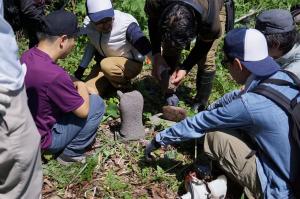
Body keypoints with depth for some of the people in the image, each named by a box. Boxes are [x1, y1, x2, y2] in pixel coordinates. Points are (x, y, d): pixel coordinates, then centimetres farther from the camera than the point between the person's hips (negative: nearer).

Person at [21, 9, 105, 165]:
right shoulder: (53, 75, -34)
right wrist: (81, 86, -3)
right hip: (42, 137, -8)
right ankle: (71, 154, 5)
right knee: (96, 103, -5)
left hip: (28, 127, 8)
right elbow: (83, 111, -20)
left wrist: (77, 85, 1)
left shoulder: (28, 56, -7)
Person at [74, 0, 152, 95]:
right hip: (104, 62, 5)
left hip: (131, 63, -5)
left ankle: (123, 85, -5)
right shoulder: (88, 24, -13)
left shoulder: (126, 23, -30)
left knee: (107, 65, -36)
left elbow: (146, 47, -34)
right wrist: (81, 68, 9)